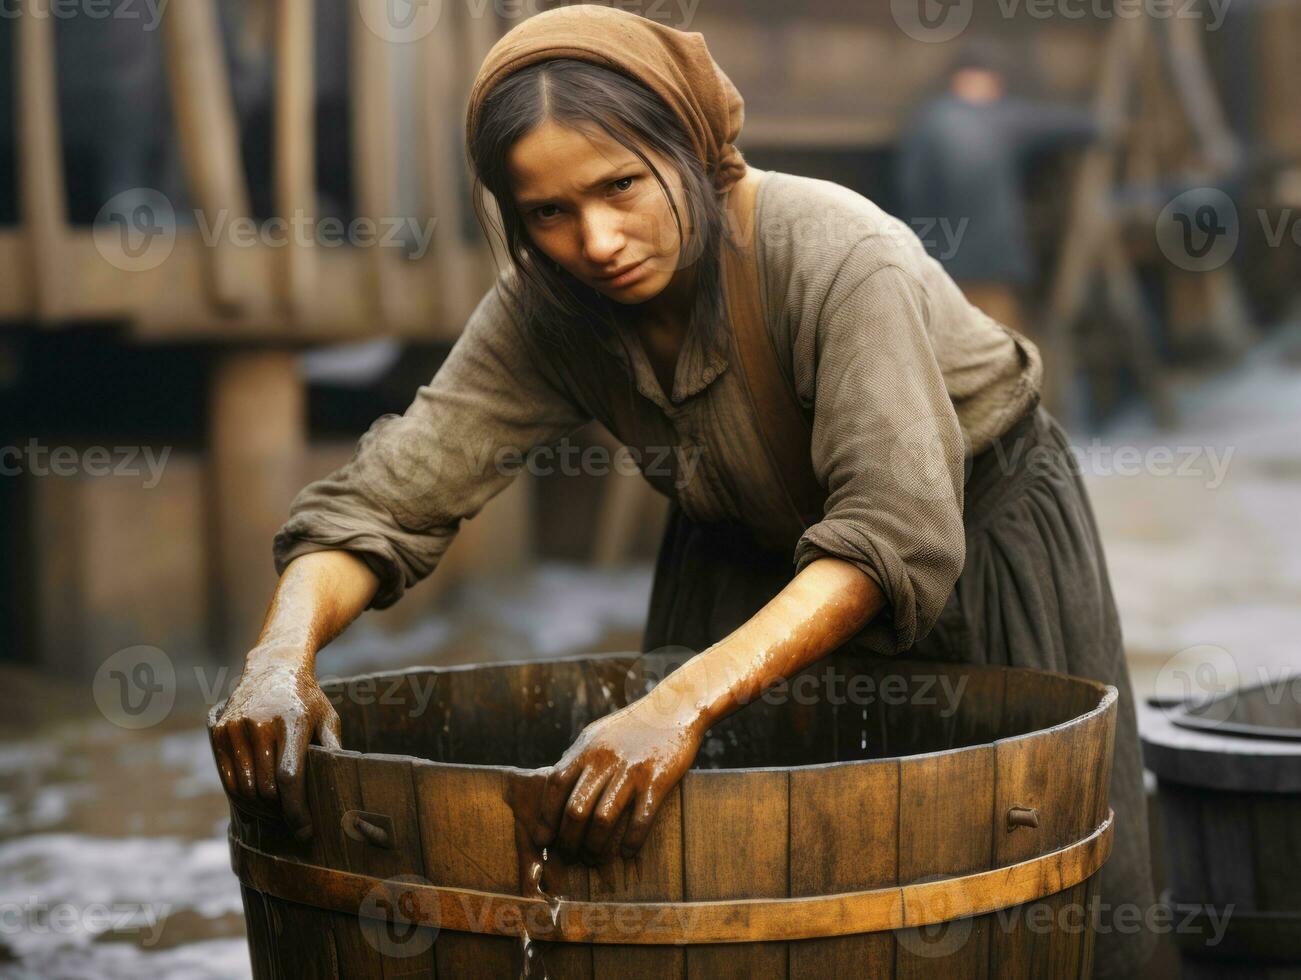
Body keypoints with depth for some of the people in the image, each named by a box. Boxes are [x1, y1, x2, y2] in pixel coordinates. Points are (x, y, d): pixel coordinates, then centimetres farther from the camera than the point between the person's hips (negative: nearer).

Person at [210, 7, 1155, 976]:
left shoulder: (843, 260, -36)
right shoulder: (544, 310, -21)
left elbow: (891, 534, -46)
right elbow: (386, 497, -24)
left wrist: (683, 701, -58)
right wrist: (281, 656, -45)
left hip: (974, 535, -3)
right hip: (751, 560, 4)